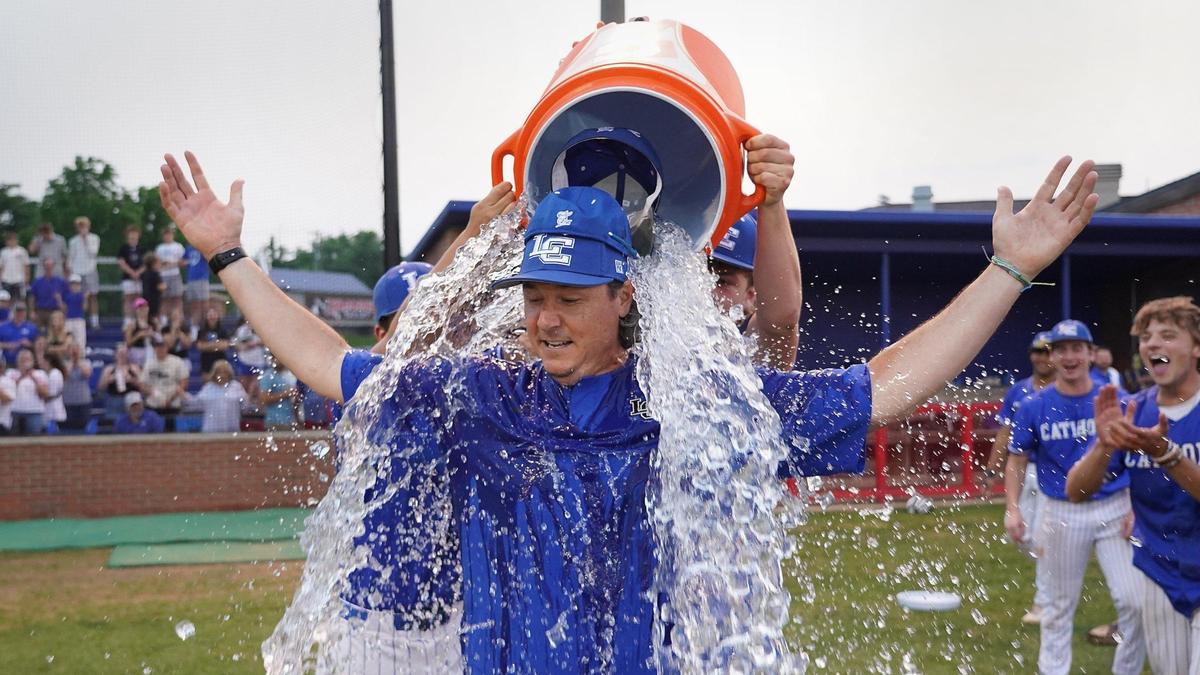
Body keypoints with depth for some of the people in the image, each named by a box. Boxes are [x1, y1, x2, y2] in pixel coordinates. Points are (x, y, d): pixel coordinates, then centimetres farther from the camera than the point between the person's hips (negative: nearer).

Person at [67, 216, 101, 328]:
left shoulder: (94, 238, 6)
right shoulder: (73, 241, 9)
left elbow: (93, 253, -6)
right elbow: (70, 258, 11)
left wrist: (85, 241, -7)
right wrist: (69, 273, 5)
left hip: (90, 271, -1)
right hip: (77, 272, 1)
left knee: (93, 296, -2)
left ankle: (95, 321, 0)